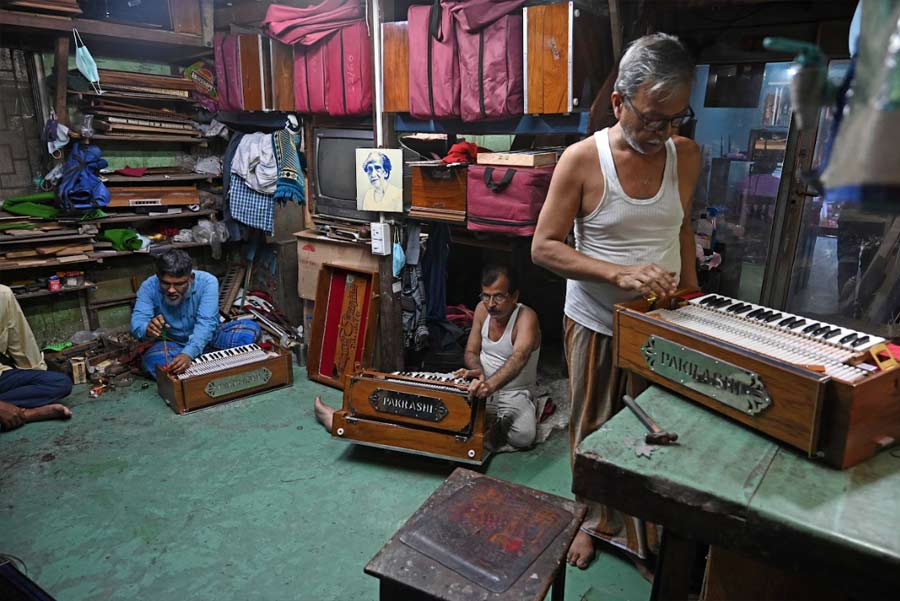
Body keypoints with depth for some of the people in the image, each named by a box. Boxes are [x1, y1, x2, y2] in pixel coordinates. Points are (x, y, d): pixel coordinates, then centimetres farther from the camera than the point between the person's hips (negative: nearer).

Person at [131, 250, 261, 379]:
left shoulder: (207, 282, -24)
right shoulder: (149, 287, -18)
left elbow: (206, 323, -33)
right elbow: (137, 323, -27)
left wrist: (188, 354, -49)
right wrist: (148, 330, -52)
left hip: (206, 338, 0)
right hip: (172, 343, 0)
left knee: (251, 329, -25)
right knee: (152, 361, -35)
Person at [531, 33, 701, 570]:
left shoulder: (686, 155, -1)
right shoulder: (583, 159, -15)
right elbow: (544, 247, -14)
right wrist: (619, 273, -27)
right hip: (597, 324, -3)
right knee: (593, 431, 14)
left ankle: (647, 531, 36)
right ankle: (594, 520, 40)